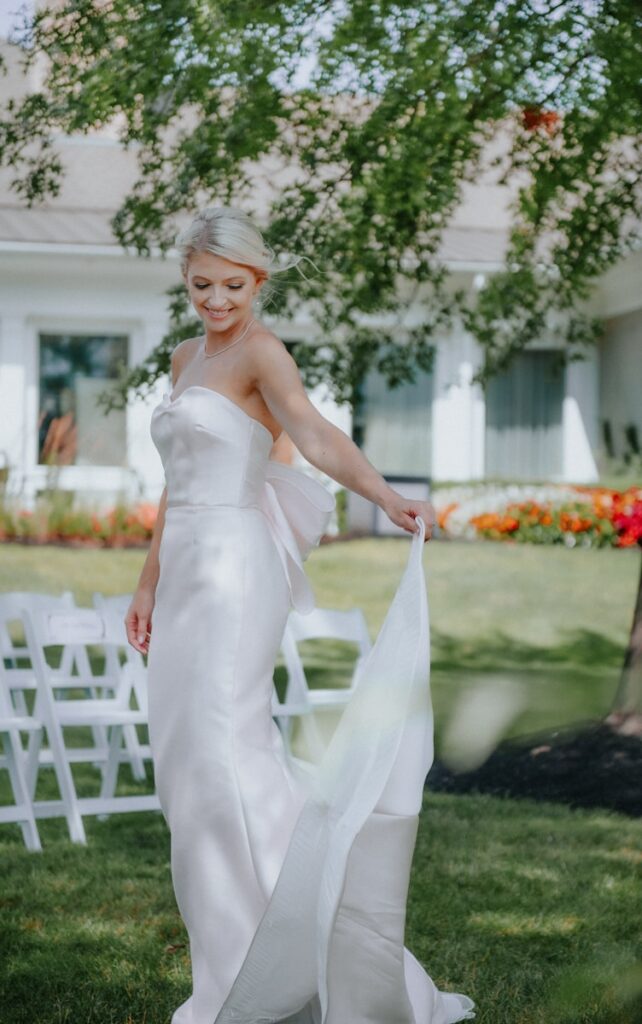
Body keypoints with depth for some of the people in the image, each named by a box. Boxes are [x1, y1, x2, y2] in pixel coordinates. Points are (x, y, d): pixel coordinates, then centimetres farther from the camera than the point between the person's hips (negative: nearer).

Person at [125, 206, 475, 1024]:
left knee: (225, 757, -13)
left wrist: (386, 497, -43)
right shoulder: (186, 357, 18)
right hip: (187, 573, 8)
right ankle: (225, 950, 15)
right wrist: (148, 583, 23)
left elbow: (315, 434, -25)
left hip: (234, 574, -8)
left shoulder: (260, 351, -7)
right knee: (187, 763, 7)